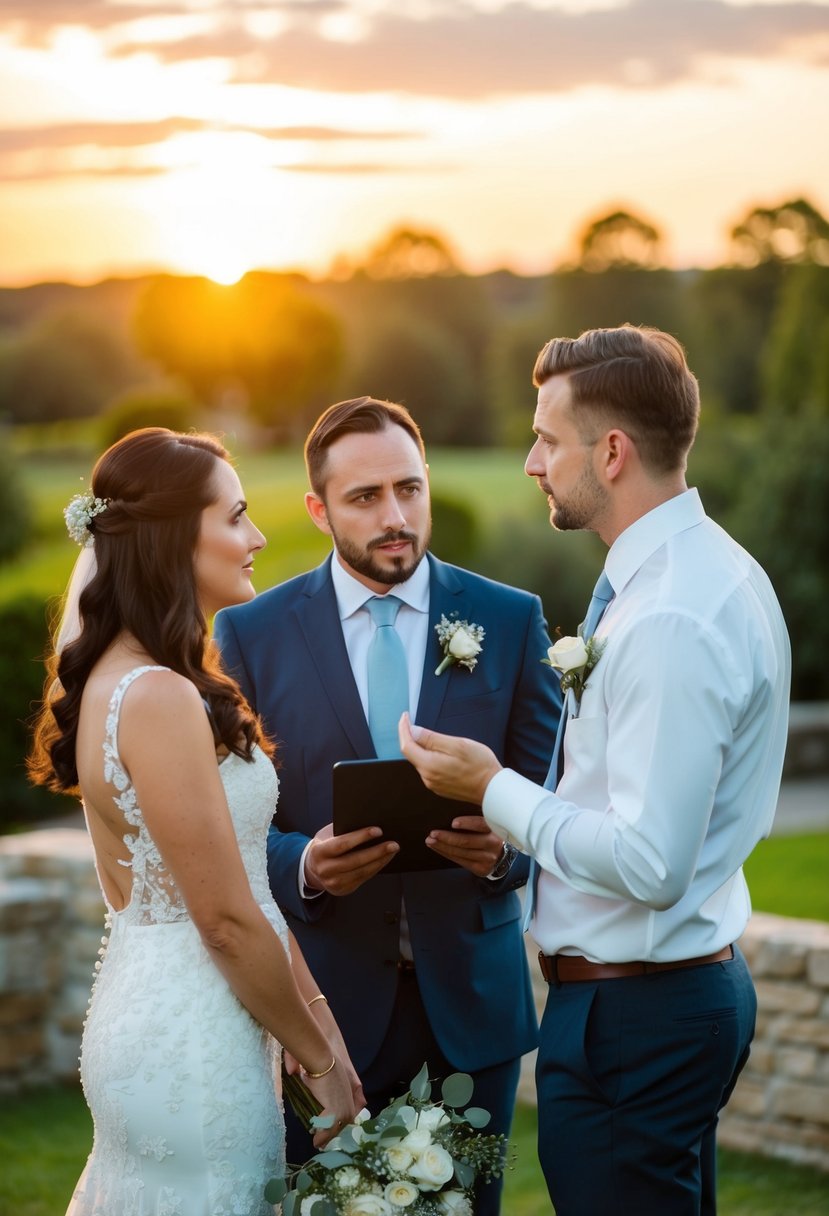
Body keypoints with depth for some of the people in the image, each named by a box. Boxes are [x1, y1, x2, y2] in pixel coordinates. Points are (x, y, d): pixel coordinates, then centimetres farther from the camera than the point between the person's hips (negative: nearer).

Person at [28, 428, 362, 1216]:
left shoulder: (117, 679, 9)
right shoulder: (160, 699, -20)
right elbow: (227, 920, -18)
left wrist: (319, 1027, 11)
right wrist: (323, 1061, -7)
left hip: (148, 1015, 9)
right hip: (192, 1045, -9)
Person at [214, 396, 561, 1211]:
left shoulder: (511, 621, 2)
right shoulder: (252, 634, 0)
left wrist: (504, 851, -18)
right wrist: (302, 864, -19)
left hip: (472, 994, 1)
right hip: (326, 994, -1)